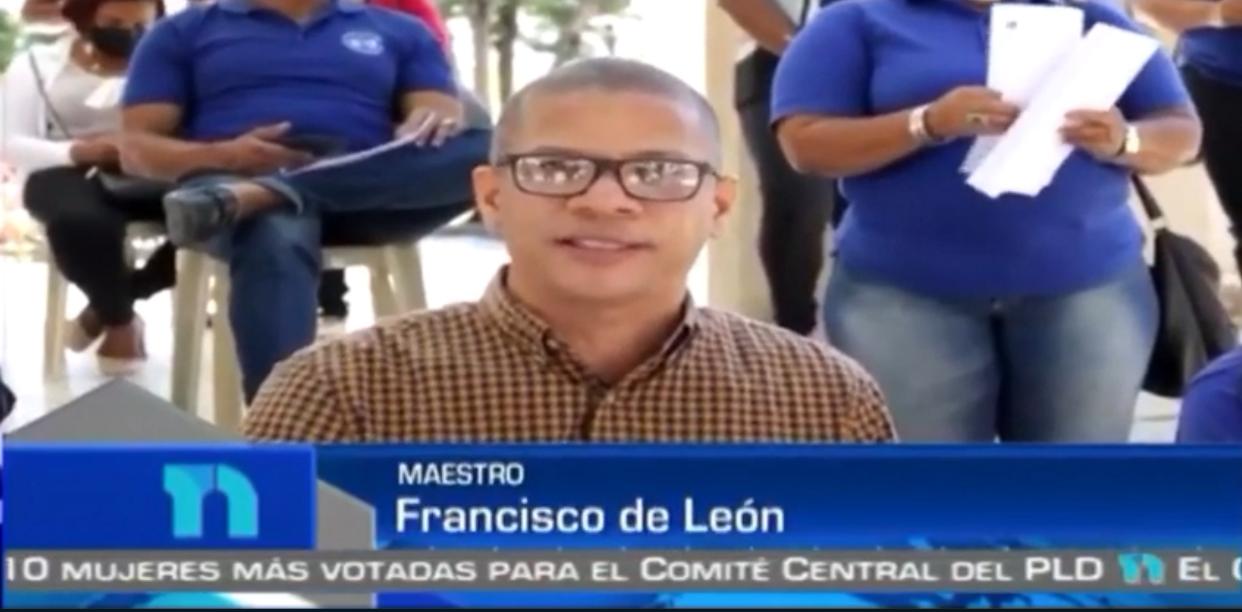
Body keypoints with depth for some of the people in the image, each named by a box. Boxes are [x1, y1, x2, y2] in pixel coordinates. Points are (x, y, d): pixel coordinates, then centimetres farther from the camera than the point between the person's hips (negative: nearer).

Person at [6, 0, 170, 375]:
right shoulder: (37, 65, 13)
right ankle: (119, 320, -7)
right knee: (82, 222, -41)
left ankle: (109, 303, -9)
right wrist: (77, 151, -17)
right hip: (69, 174, -2)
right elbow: (13, 145, 2)